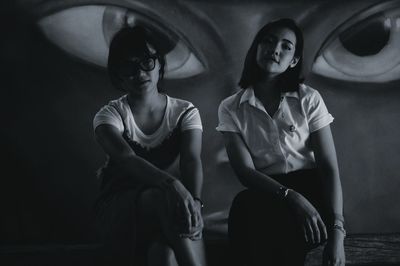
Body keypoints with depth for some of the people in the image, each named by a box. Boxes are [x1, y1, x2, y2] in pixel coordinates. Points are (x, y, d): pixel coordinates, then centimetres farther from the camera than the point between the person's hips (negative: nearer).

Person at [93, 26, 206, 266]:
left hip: (166, 209, 2)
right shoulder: (109, 115, -6)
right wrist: (171, 184, -48)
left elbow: (192, 161, -18)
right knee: (162, 195, -38)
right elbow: (126, 159, -28)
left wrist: (195, 201, -41)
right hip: (120, 210, -1)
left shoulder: (185, 112, 1)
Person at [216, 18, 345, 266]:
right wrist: (290, 196, -26)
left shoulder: (309, 99, 0)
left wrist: (337, 230, -20)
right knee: (244, 207, -34)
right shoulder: (231, 108, 3)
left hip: (310, 188, -1)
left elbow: (329, 167, -6)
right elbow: (245, 170, -8)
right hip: (265, 194, 1)